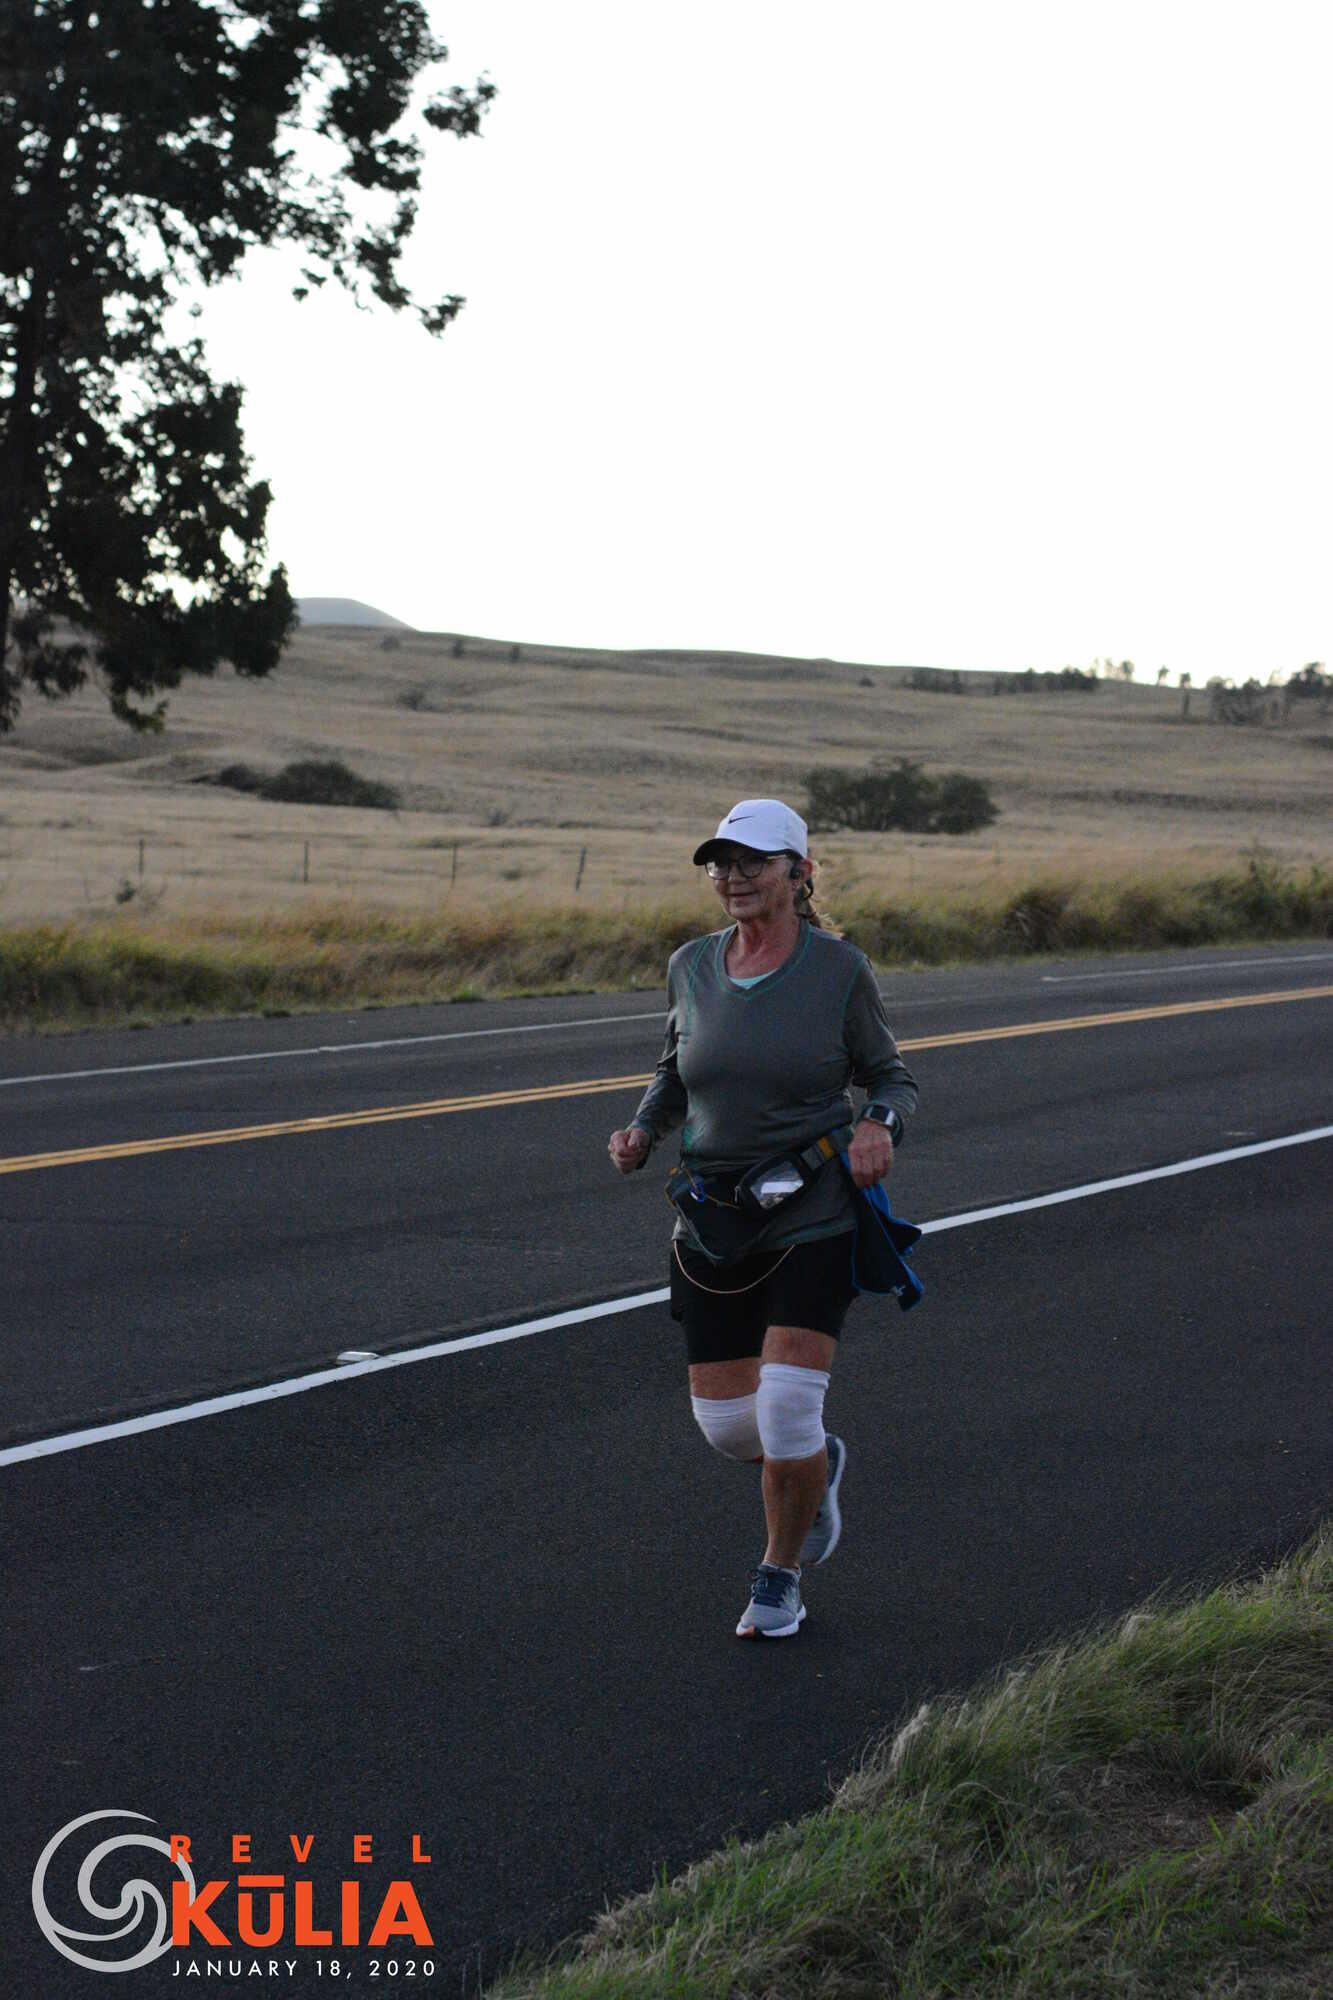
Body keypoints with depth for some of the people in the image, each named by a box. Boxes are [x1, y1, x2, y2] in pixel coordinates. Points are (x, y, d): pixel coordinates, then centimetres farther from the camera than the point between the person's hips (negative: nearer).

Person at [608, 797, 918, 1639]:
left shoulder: (839, 968, -8)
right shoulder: (693, 967, 2)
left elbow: (892, 1076, 3)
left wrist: (880, 1125, -19)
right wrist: (641, 1133, -1)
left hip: (814, 1214, -4)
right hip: (713, 1218, 4)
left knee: (786, 1410, -12)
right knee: (726, 1424, 4)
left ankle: (781, 1578, 13)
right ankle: (816, 1464, 40)